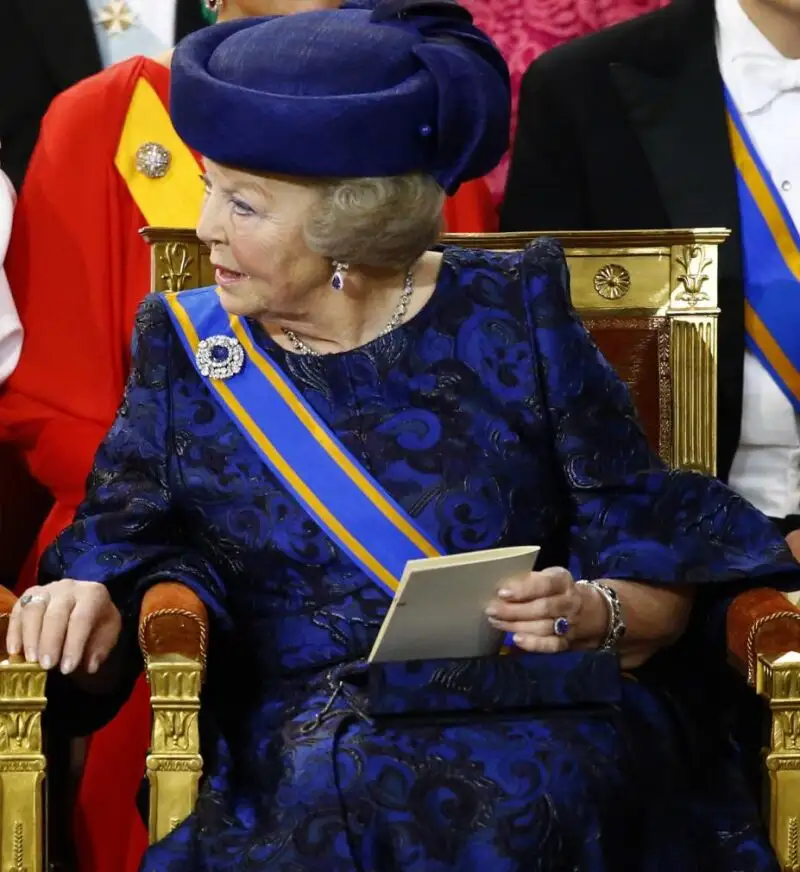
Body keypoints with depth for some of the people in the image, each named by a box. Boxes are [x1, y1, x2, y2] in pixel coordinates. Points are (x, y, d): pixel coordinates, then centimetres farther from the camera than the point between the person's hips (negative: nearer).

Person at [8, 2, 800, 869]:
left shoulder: (513, 317, 6)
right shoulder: (184, 348, 12)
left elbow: (662, 583, 5)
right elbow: (118, 558, 8)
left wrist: (591, 615, -16)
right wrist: (86, 614, -14)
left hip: (540, 724, -1)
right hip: (301, 740, 1)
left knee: (539, 786, -36)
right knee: (343, 786, -36)